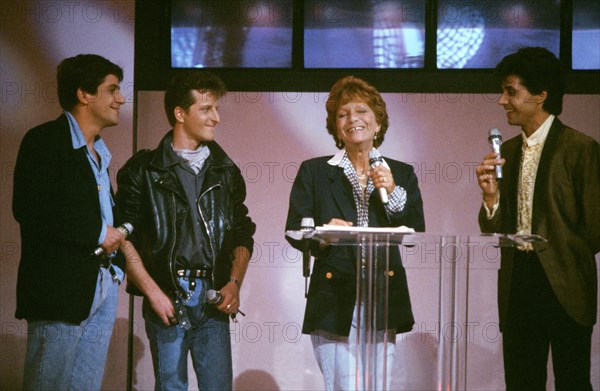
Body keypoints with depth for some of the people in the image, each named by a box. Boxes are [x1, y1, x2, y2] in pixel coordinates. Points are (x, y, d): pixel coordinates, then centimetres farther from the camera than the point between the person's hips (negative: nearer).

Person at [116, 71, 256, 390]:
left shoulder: (226, 171, 14)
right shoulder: (143, 170, 1)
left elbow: (242, 234, 17)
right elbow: (124, 239, -3)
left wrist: (234, 283, 2)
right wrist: (152, 292, -10)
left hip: (213, 299, 3)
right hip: (166, 298, -3)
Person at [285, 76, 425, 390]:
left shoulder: (401, 174, 13)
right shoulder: (313, 172, 9)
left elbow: (416, 234, 4)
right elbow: (294, 231, 4)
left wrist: (393, 193, -8)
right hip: (333, 301, -1)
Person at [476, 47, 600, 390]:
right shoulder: (507, 152, 11)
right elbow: (495, 231, 11)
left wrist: (557, 256, 2)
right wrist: (491, 195, -8)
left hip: (564, 289, -6)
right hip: (517, 288, 6)